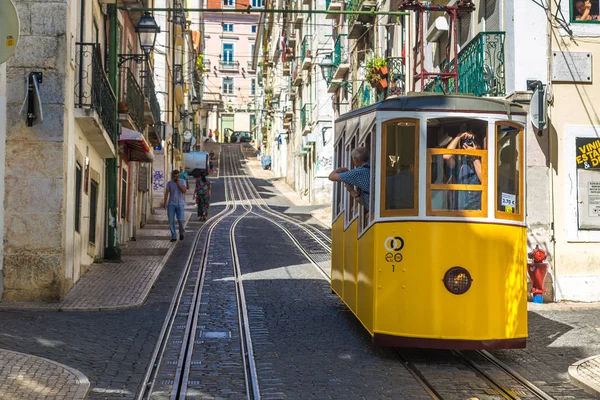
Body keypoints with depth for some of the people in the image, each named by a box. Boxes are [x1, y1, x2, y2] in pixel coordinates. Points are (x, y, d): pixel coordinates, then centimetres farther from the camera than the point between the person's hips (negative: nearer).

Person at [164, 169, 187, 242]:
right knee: (171, 221, -3)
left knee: (180, 220, -13)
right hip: (171, 204, 2)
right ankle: (173, 236, 5)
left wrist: (178, 183, -12)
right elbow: (166, 193, 4)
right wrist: (165, 203, -5)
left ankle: (181, 232, 13)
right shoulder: (169, 183, 6)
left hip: (180, 204, -2)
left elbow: (184, 191, -13)